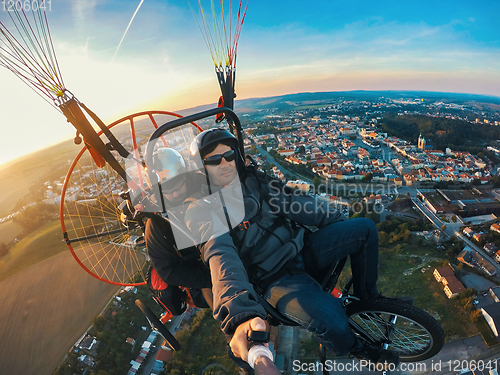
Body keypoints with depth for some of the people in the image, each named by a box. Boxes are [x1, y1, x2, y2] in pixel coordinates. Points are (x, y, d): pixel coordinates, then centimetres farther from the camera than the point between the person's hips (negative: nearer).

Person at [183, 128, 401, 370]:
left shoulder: (251, 179, 3)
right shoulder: (202, 210, -14)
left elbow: (291, 203, 6)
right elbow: (221, 257, -30)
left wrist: (341, 221, 7)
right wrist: (241, 315, -45)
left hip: (301, 248, 6)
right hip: (275, 278, -5)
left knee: (364, 228, -5)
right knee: (332, 325, -26)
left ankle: (367, 297, 20)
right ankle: (354, 348, 14)